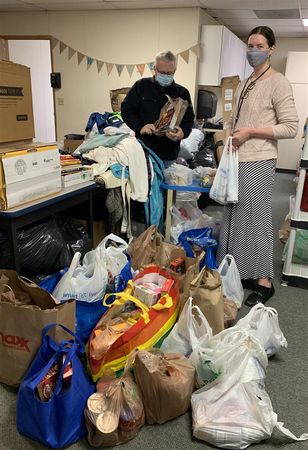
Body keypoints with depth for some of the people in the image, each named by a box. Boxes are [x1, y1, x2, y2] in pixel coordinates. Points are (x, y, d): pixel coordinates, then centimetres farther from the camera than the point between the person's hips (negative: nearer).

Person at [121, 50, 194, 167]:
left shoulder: (182, 92, 6)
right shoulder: (142, 85, 3)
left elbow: (189, 119, 7)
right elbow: (126, 109, 2)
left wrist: (183, 133, -15)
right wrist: (140, 127, -15)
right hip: (143, 150, -1)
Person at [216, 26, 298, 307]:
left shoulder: (278, 83, -6)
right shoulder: (244, 84, 16)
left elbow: (291, 127, -11)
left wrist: (251, 132, -15)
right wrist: (228, 139, 4)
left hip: (258, 162, -7)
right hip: (237, 159, 8)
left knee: (257, 219, -3)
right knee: (236, 216, 11)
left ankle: (264, 282, 9)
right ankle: (241, 272, 25)